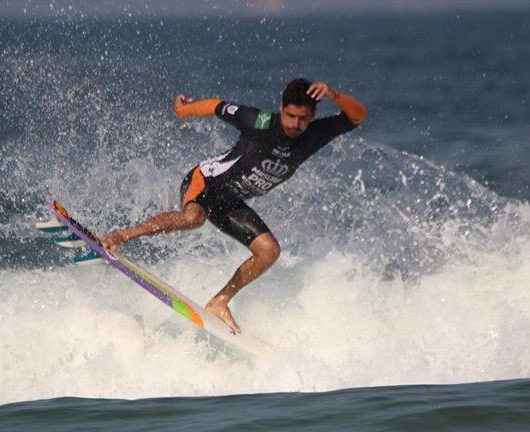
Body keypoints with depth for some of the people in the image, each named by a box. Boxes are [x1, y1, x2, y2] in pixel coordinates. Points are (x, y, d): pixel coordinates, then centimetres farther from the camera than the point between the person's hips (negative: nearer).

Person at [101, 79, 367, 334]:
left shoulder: (314, 136, -10)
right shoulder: (260, 123, -22)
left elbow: (358, 116, -18)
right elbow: (218, 107, -7)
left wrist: (334, 96, -38)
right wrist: (184, 110, 9)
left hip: (231, 202, 5)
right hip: (205, 181, -5)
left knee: (269, 251, -11)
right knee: (193, 218, -37)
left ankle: (219, 303, -1)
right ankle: (121, 236, -24)